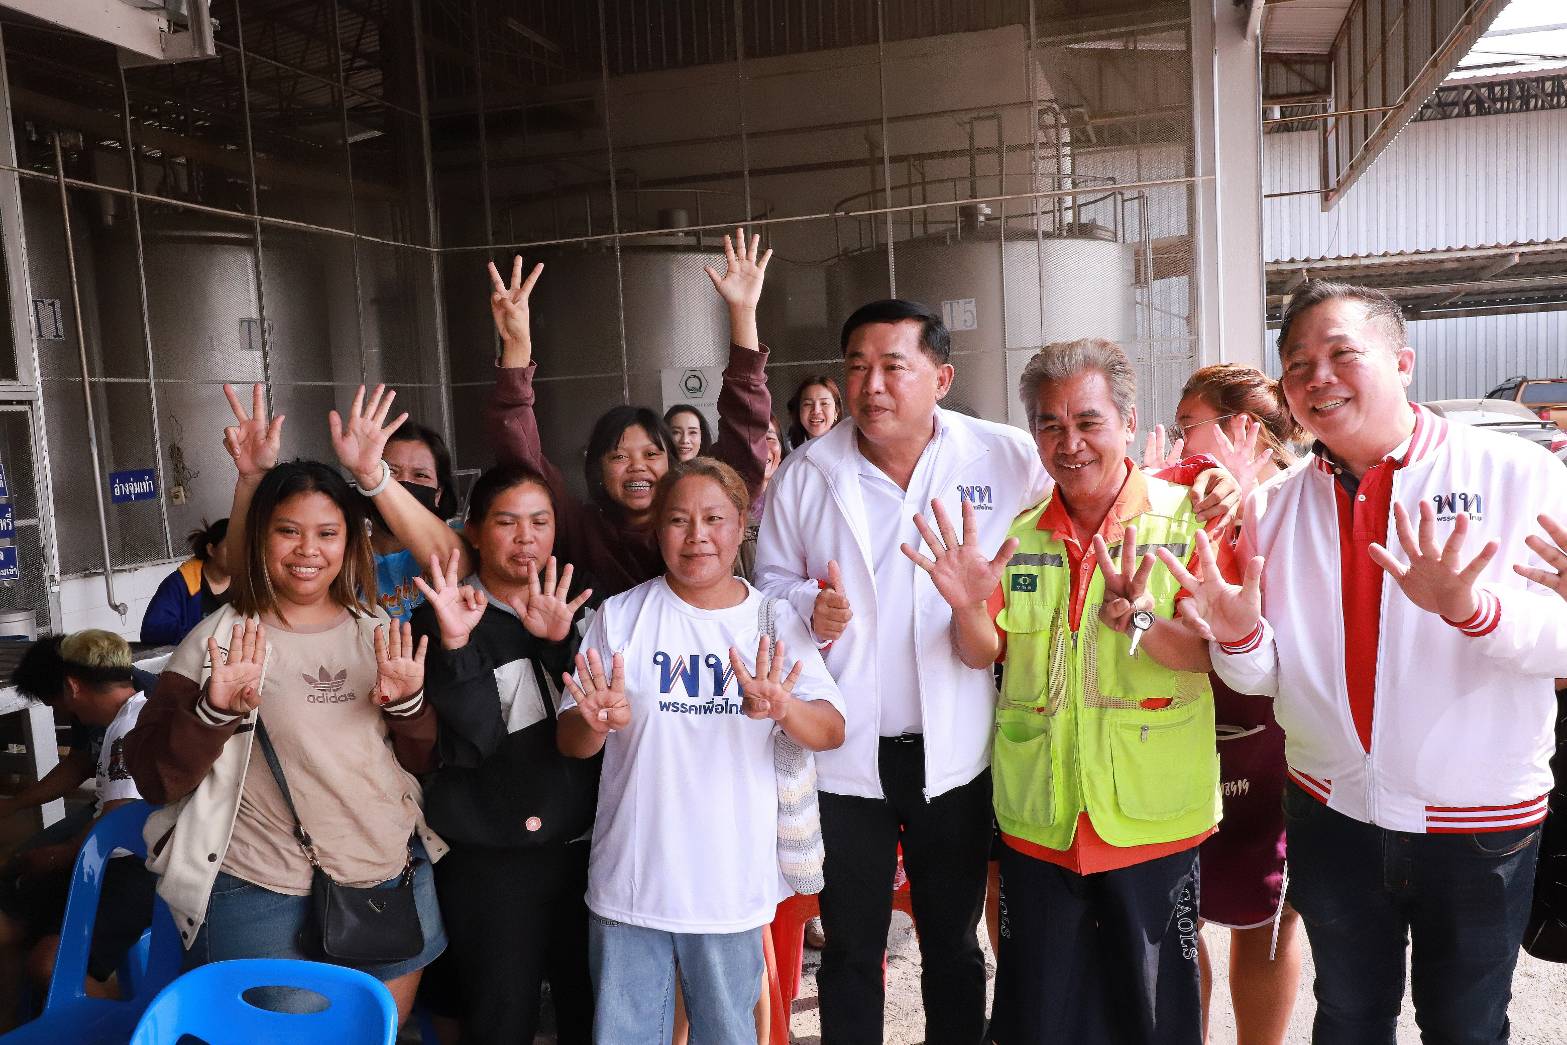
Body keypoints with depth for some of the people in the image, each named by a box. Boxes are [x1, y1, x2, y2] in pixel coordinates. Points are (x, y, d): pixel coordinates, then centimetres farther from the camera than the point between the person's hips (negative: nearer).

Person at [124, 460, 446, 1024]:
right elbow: (155, 779, -8)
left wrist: (408, 703, -11)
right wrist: (215, 712, -25)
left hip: (395, 882, 4)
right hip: (262, 903, -3)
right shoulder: (219, 639, -4)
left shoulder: (380, 632, 6)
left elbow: (429, 762, 8)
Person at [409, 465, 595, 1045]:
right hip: (489, 863, -3)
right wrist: (455, 644, -26)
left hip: (584, 846, 4)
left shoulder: (580, 608, 6)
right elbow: (462, 747, -14)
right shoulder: (439, 618, -5)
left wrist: (562, 641, -20)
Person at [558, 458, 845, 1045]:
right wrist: (599, 722, -25)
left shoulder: (775, 622, 0)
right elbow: (571, 742, -2)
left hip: (733, 885, 1)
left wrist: (782, 710, -30)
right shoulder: (621, 616, -2)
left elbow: (832, 732, -8)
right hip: (631, 884, 0)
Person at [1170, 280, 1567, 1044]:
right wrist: (1237, 635, -20)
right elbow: (1261, 675, 1)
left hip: (1480, 826, -2)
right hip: (1331, 815, 3)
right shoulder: (1275, 507, 0)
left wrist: (1472, 607, -34)